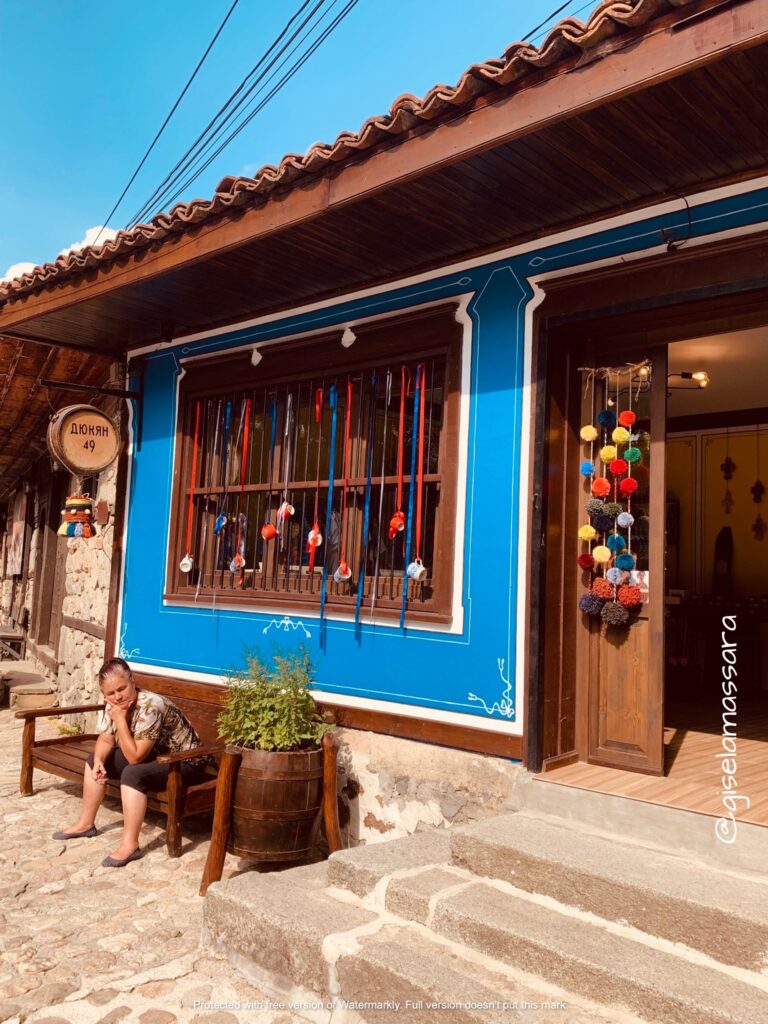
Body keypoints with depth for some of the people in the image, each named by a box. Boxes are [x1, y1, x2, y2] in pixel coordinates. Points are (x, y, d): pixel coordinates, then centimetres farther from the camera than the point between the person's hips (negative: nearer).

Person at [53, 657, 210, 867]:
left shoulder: (150, 706, -32)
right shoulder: (115, 705, -7)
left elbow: (135, 757, -30)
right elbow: (105, 740, 4)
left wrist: (120, 720, -31)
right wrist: (99, 761, -16)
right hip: (153, 755, 9)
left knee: (133, 774, -33)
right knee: (94, 760, 8)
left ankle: (130, 845, -24)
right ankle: (86, 824, 21)